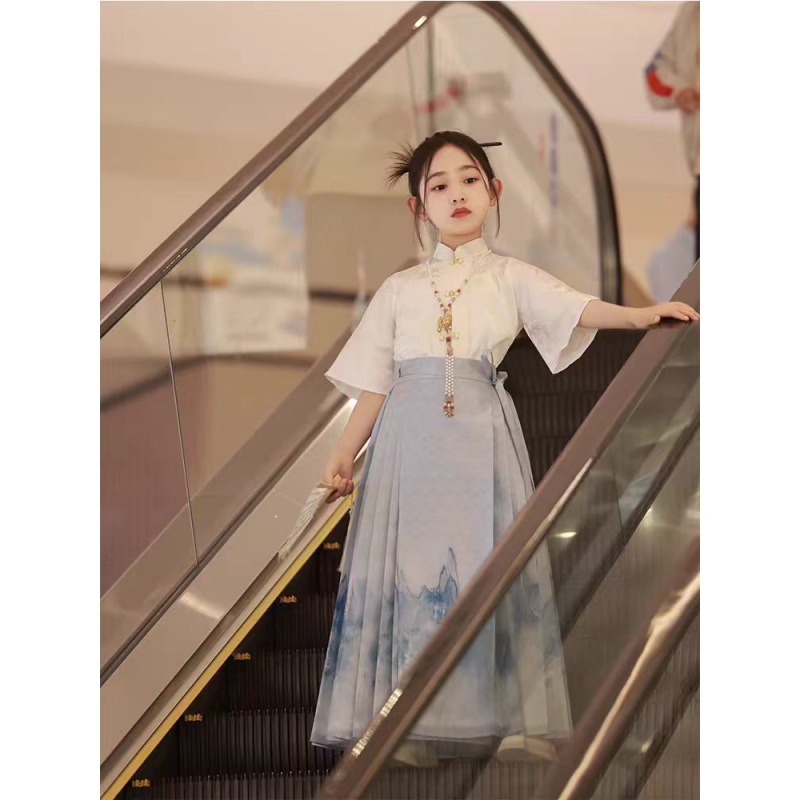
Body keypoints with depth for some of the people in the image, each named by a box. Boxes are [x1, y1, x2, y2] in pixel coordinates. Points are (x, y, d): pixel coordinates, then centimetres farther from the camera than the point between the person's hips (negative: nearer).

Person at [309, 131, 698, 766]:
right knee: (408, 567, -5)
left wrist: (641, 315, -22)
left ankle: (512, 718, -8)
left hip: (482, 438, -1)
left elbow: (575, 308, -4)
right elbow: (376, 382, 17)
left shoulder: (510, 278, 12)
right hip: (411, 435, 1)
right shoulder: (400, 289, 17)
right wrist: (344, 454, 9)